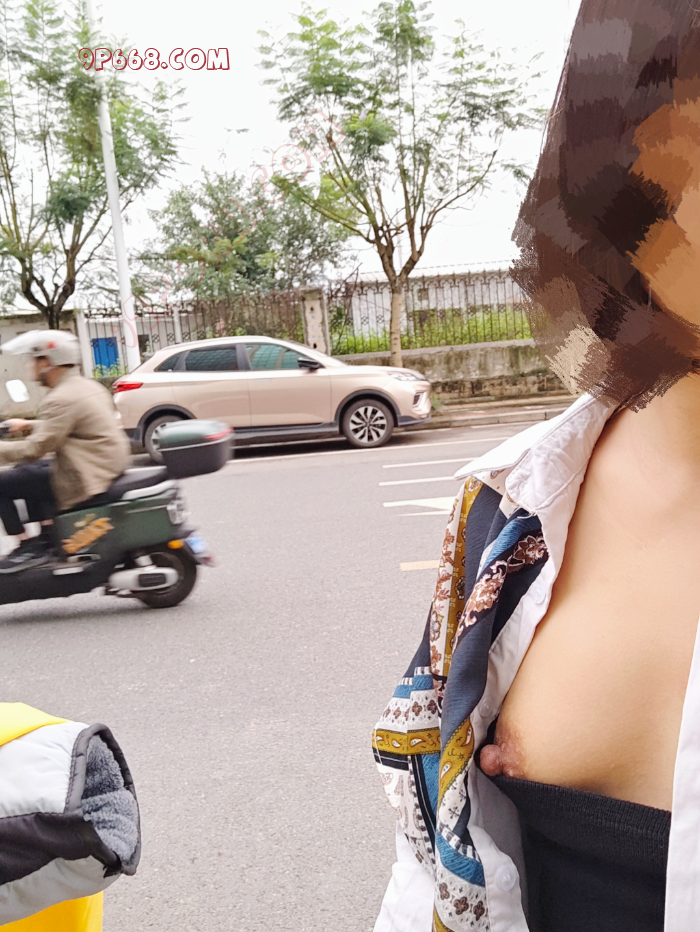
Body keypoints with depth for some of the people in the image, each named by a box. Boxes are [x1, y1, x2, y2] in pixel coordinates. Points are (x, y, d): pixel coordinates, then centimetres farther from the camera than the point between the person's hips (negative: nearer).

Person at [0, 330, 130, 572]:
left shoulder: (62, 398, -19)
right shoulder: (88, 386, 10)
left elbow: (34, 449, -22)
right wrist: (29, 424, 27)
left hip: (85, 479, -10)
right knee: (25, 471, 25)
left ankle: (28, 548, 4)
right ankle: (48, 537, 23)